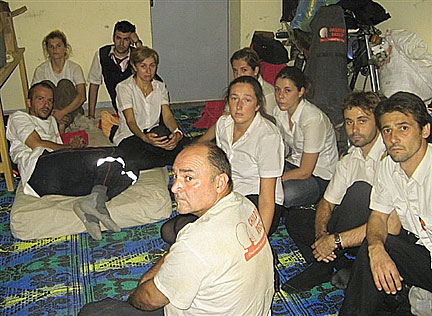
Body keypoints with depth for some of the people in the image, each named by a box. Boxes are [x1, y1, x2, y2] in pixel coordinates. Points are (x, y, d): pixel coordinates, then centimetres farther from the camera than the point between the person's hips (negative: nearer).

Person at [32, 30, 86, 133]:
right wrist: (53, 114, -26)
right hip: (48, 113, 2)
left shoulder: (75, 68, -3)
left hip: (72, 111, -1)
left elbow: (82, 96, -17)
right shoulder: (41, 70, 1)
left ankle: (61, 126, -32)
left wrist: (62, 112, -31)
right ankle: (59, 124, -31)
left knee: (65, 83, -24)